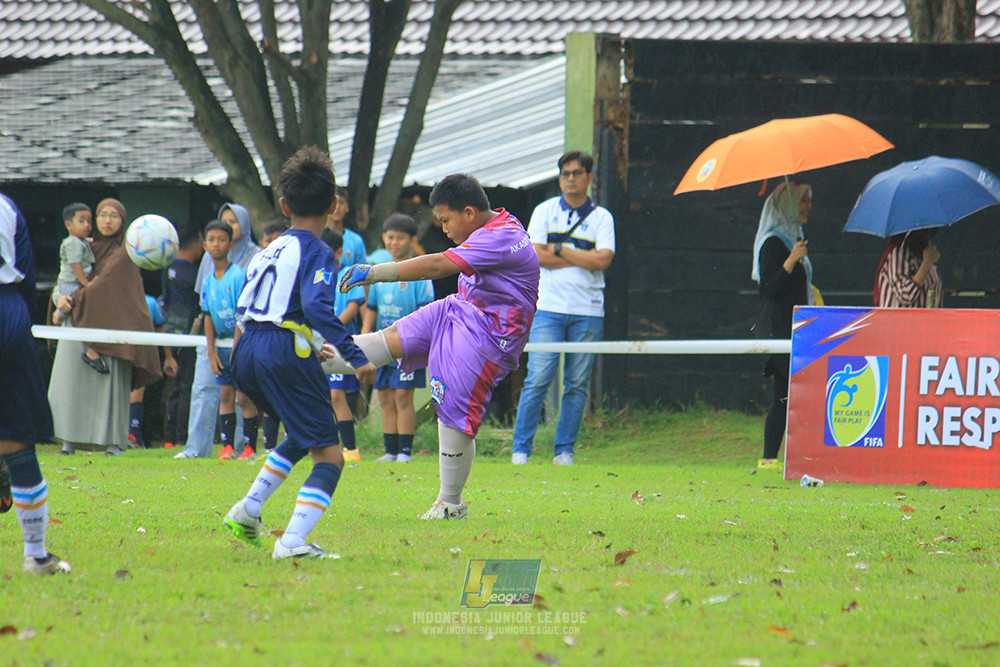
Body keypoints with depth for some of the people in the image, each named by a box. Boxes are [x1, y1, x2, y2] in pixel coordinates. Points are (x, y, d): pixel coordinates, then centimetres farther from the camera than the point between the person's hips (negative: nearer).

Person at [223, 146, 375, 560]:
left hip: (246, 352, 8)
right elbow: (317, 307, -20)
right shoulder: (316, 253, -5)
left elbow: (243, 306, 23)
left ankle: (248, 510, 24)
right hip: (286, 351, -8)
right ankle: (293, 542, -21)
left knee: (302, 436, 30)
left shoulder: (270, 250, 19)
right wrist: (355, 357, -22)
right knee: (329, 455, -4)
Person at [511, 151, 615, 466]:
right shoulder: (544, 211, 7)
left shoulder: (602, 217, 8)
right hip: (549, 307, -1)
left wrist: (559, 249, -5)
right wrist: (583, 259, -6)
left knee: (577, 384, 1)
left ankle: (564, 451, 7)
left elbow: (603, 260, -6)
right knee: (538, 379, -8)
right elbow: (536, 255, -5)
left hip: (588, 311, 1)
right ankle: (521, 449, -4)